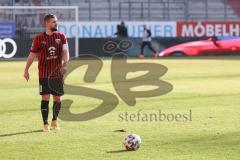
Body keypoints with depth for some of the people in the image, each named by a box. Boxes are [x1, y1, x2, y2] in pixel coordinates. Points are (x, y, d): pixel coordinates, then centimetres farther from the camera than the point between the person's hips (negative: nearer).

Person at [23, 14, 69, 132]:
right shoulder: (39, 38, -1)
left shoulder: (61, 37, 4)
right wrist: (26, 70, 4)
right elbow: (32, 54, 5)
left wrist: (65, 64, -25)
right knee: (45, 98, -8)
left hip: (57, 73, 2)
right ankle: (45, 124, -2)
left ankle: (54, 121, 27)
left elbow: (65, 51, -7)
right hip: (44, 73, -2)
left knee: (57, 98, 7)